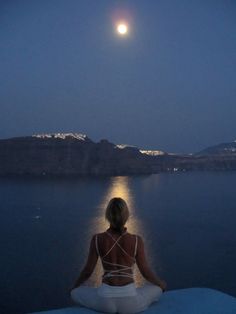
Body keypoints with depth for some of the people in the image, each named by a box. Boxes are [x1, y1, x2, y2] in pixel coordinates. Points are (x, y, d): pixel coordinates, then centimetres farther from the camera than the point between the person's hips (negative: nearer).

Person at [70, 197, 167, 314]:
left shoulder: (97, 239, -8)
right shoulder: (137, 240, -10)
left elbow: (87, 270, 3)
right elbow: (146, 272, 1)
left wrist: (75, 286, 25)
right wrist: (161, 283, 24)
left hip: (105, 300, 0)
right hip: (130, 301, 0)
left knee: (75, 293, 30)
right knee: (158, 288, 30)